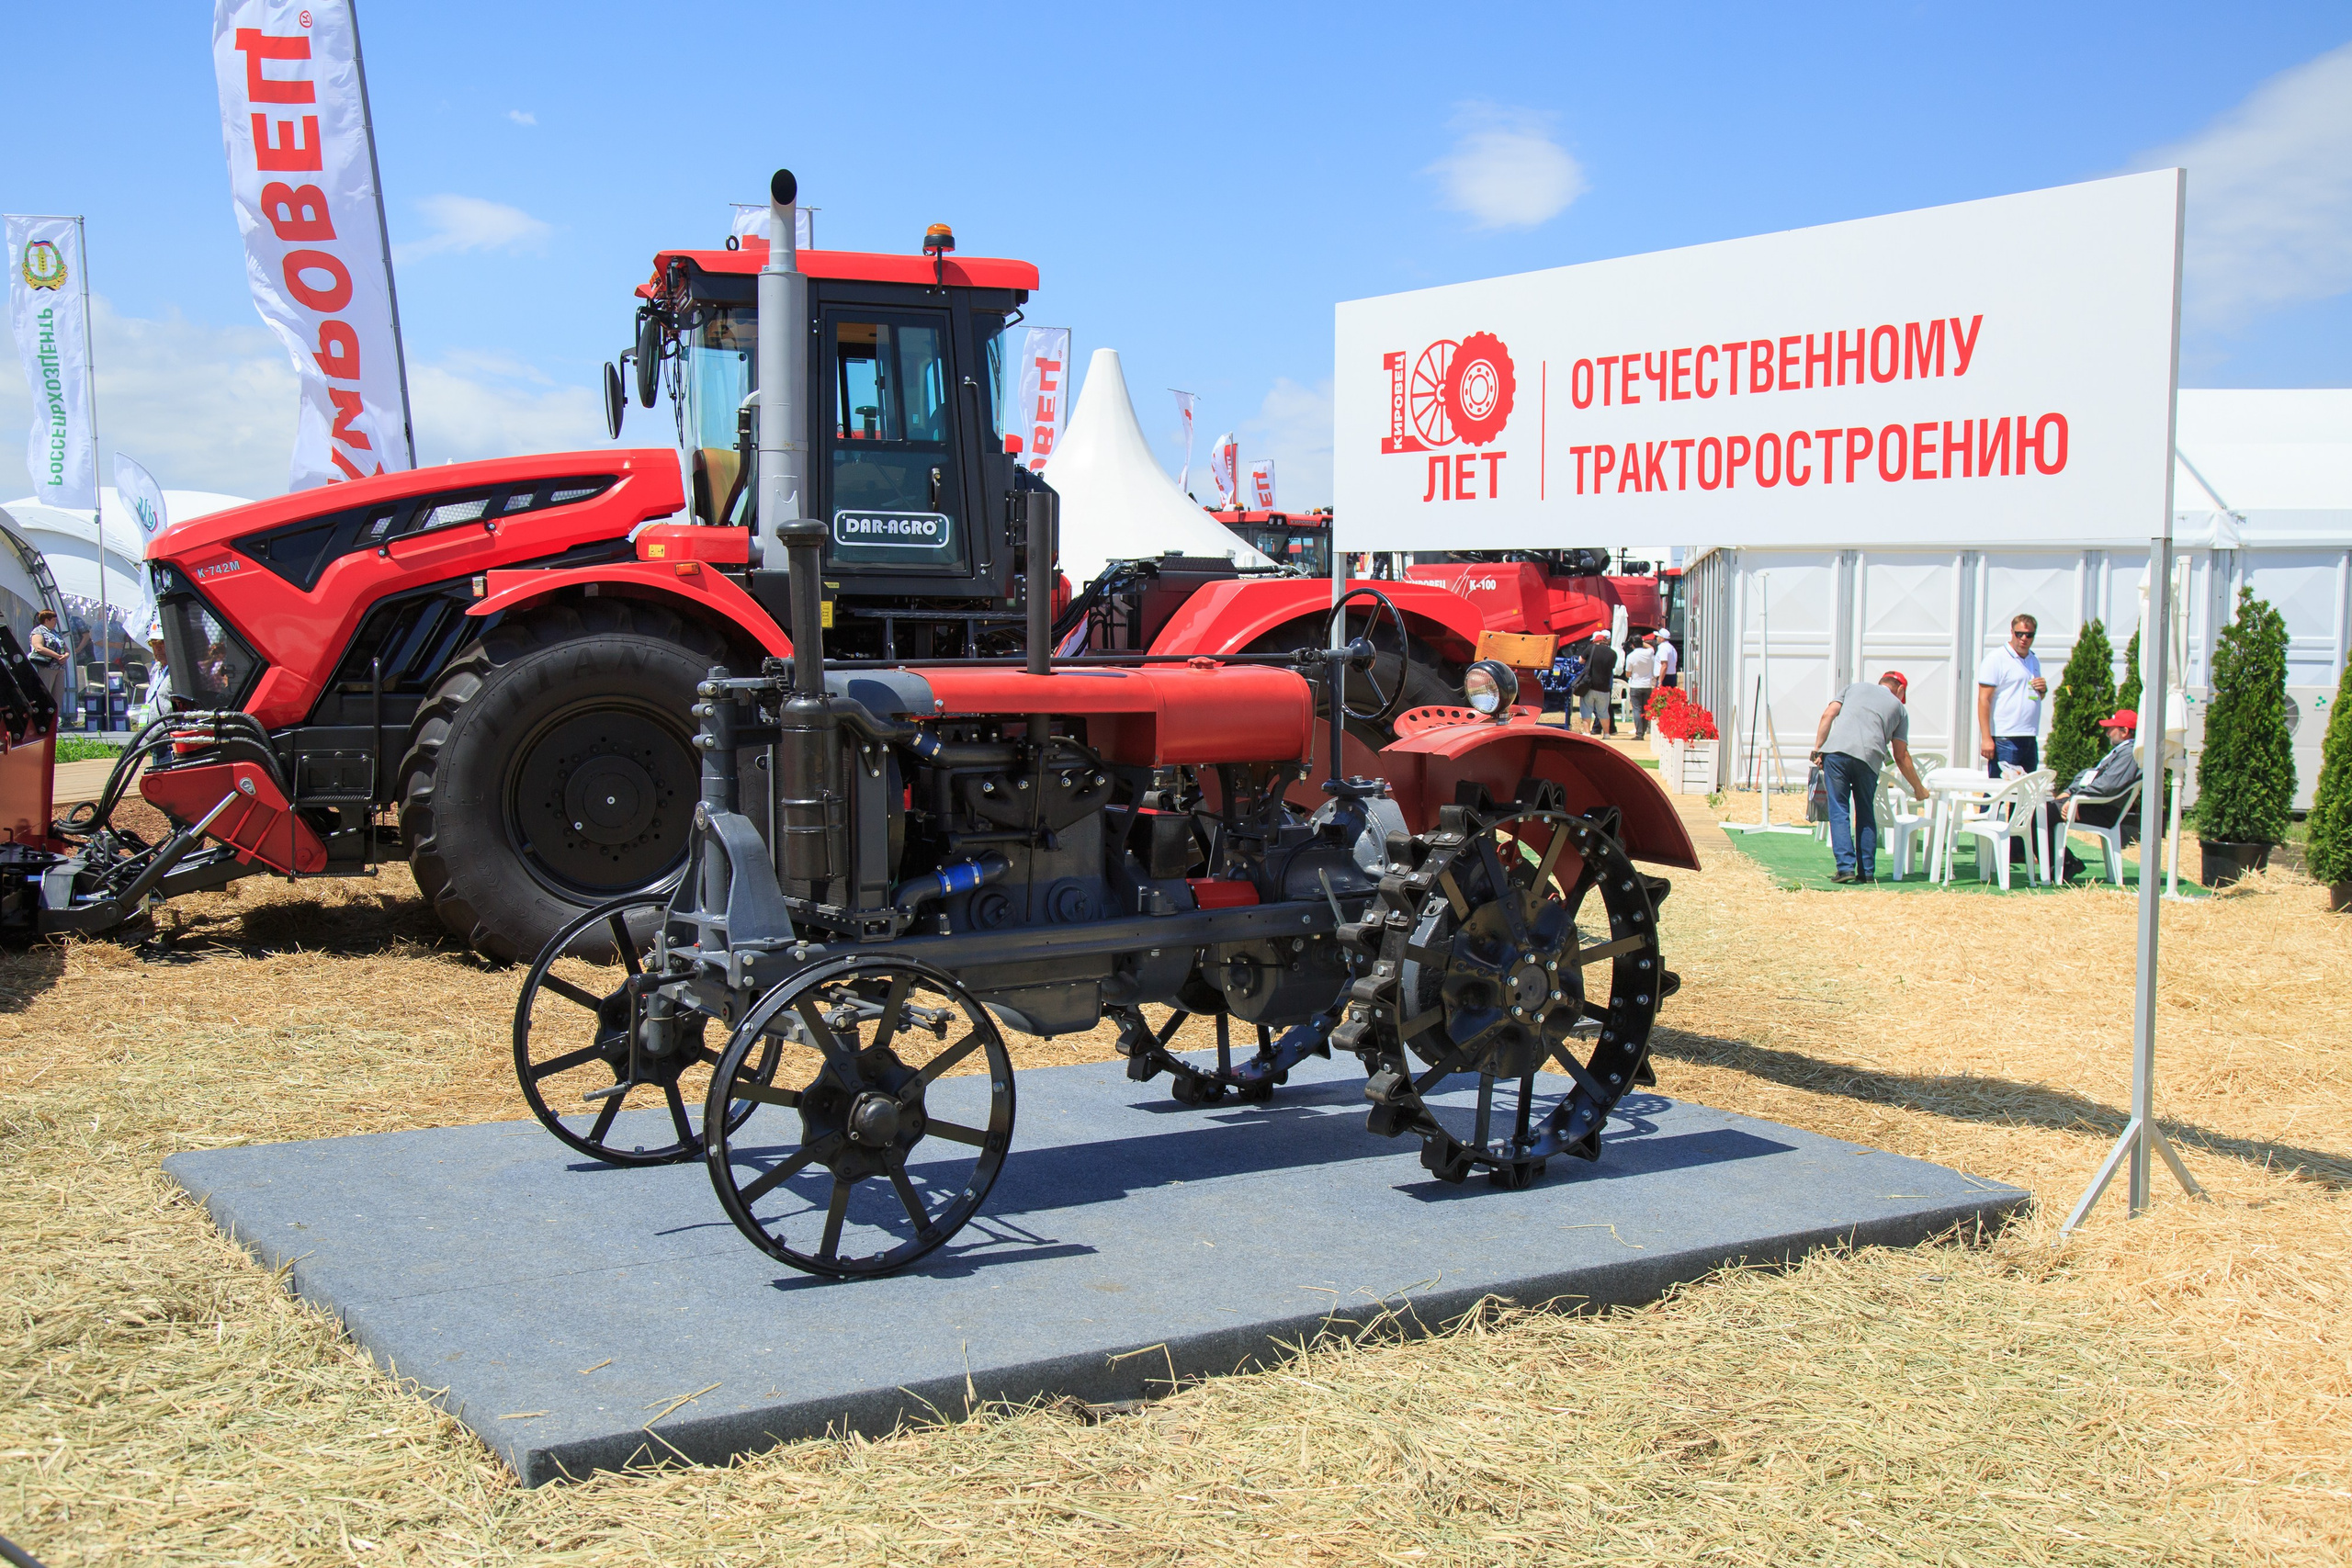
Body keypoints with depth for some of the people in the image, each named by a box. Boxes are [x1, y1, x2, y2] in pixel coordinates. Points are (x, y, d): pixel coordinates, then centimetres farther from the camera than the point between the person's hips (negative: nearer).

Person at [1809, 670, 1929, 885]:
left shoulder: (1856, 687, 29)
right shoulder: (1899, 708, 25)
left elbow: (1828, 715, 13)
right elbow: (1901, 757, 23)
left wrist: (1817, 749, 11)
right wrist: (1918, 789, 32)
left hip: (1836, 749, 0)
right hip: (1868, 756, 0)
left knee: (1839, 812, 1)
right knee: (1866, 814, 14)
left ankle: (1846, 867, -9)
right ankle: (1867, 872, 12)